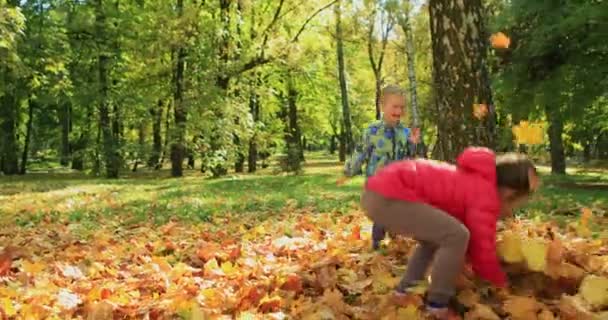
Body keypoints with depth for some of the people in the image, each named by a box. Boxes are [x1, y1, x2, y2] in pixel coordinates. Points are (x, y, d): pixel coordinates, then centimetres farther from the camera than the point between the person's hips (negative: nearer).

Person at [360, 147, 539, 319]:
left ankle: (407, 288, 25)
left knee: (435, 237, 27)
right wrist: (501, 283, 15)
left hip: (380, 190, 11)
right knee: (456, 236, -13)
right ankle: (436, 305, -1)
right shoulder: (485, 196, -9)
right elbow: (482, 248, -2)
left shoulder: (477, 183, 22)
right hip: (387, 197, -11)